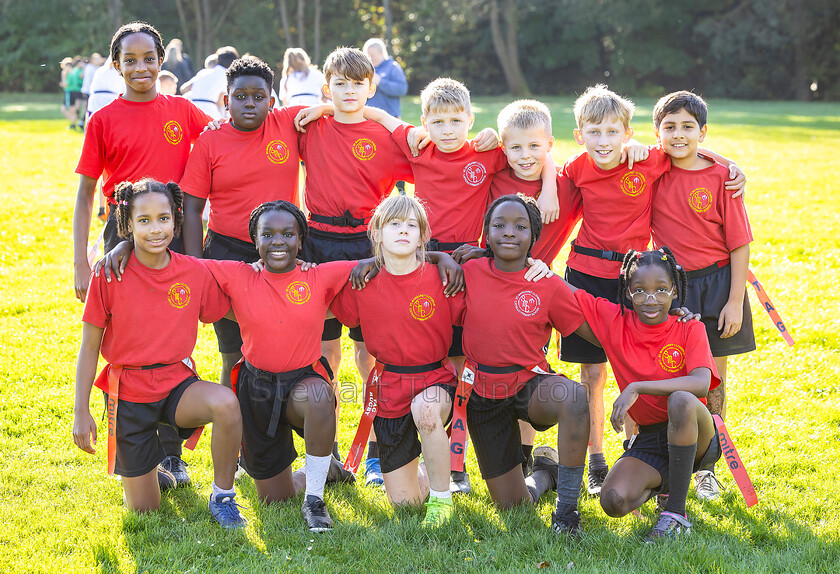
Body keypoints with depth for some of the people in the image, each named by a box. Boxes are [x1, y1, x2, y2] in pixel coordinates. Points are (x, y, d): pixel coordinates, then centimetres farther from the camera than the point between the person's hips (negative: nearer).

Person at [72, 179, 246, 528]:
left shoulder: (194, 272, -5)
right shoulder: (110, 274, -11)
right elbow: (89, 346, -4)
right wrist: (81, 413, -6)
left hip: (177, 383, 1)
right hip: (128, 392, -1)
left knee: (226, 403, -34)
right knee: (144, 509, 0)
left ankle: (222, 496, -11)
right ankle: (146, 470, 37)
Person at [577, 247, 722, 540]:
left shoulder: (690, 328, -8)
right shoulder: (614, 321, -2)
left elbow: (701, 383, -27)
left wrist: (637, 388, -32)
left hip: (696, 437, -2)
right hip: (648, 441, 3)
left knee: (681, 400, -37)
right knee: (614, 501, -25)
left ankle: (676, 512, -24)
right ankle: (659, 482, 13)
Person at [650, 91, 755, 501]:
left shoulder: (720, 177, -8)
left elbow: (739, 244, -6)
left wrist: (735, 301, -10)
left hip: (715, 283, -1)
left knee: (712, 379, 8)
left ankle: (706, 468, 21)